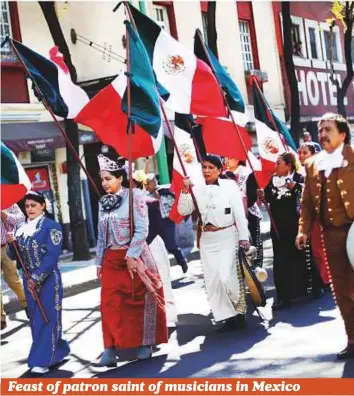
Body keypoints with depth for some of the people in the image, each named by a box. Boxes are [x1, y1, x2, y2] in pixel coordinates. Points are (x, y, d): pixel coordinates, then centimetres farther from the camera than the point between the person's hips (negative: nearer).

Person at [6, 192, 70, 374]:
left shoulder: (51, 226, -9)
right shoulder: (21, 229, 9)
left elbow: (52, 256, -16)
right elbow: (14, 256, 10)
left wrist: (37, 278, -20)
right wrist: (11, 243, -10)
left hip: (48, 279, -7)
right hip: (29, 280, 7)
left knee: (47, 318, -6)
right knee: (35, 318, 11)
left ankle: (42, 361, -4)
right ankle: (58, 351, 26)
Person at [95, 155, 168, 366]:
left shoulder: (134, 196, -7)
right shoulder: (104, 202, 11)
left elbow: (142, 229, -13)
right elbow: (102, 236, 14)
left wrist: (131, 256, -17)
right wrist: (99, 262, 12)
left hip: (134, 257, -5)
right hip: (111, 260, 5)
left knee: (139, 301, 4)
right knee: (110, 304, -1)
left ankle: (146, 344, 17)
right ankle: (111, 349, 1)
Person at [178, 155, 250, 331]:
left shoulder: (230, 185, -4)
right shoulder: (197, 190, 6)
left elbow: (239, 212, -5)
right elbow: (183, 211, 2)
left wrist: (243, 237, -8)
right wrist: (185, 190, -11)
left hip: (227, 236, -5)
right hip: (207, 239, 5)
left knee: (226, 277, -14)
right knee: (212, 281, 4)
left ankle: (239, 312, 10)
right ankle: (228, 317, 14)